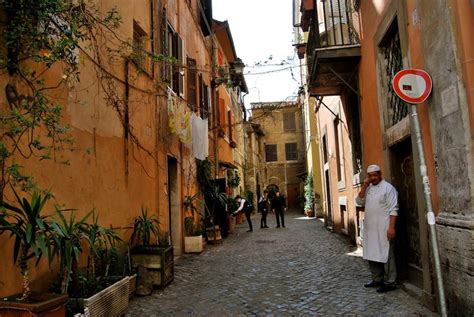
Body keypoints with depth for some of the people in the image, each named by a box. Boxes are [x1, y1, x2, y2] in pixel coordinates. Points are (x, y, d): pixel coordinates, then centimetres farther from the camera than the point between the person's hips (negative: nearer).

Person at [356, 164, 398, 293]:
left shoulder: (388, 188, -9)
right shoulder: (368, 188, 14)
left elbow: (393, 209, -14)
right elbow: (359, 201, 4)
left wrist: (391, 227, -21)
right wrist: (364, 186, -4)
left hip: (383, 228, -8)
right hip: (369, 228, 8)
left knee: (385, 255, -1)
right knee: (371, 255, 14)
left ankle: (390, 282, 9)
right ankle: (377, 279, 26)